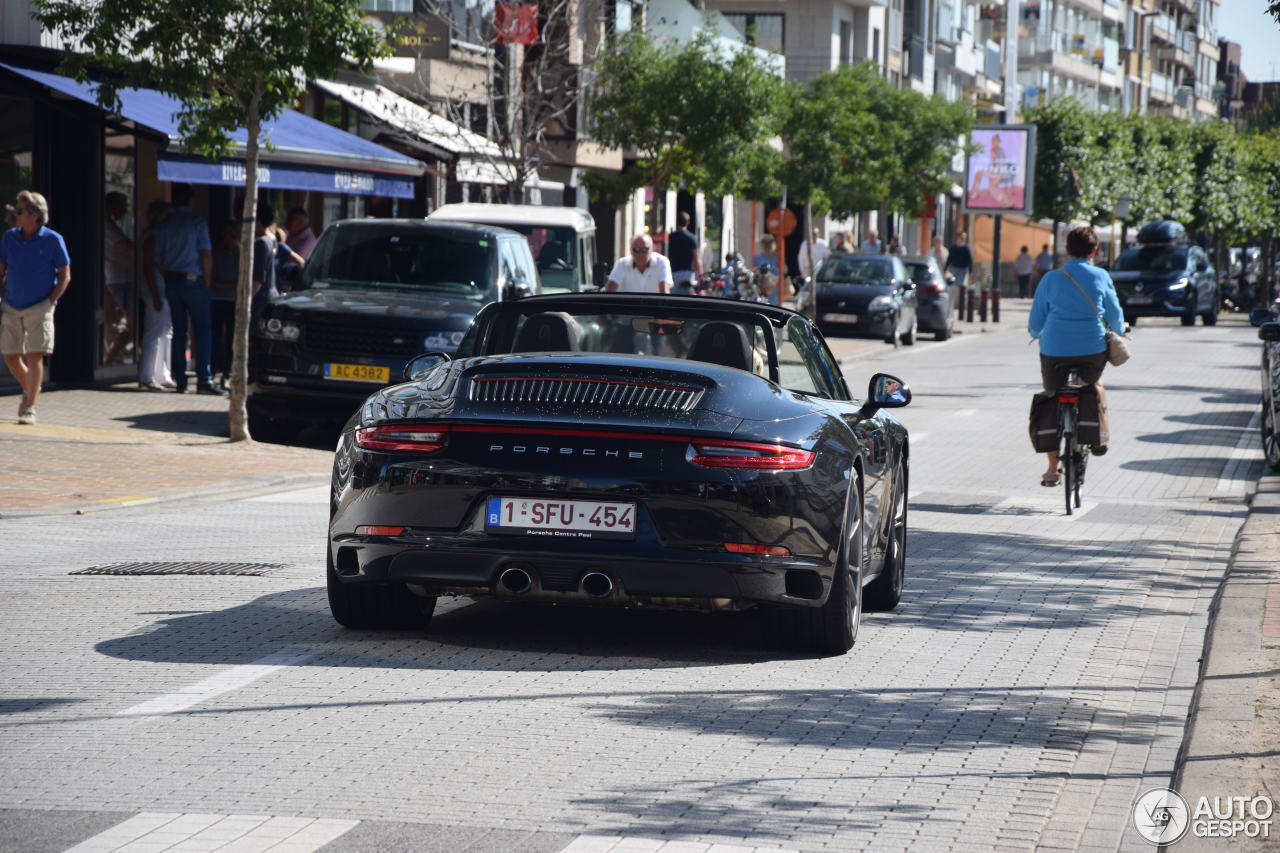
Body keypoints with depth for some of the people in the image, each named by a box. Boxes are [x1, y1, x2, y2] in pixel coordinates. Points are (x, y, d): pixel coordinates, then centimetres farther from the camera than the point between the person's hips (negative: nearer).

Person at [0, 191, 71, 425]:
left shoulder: (53, 240, -7)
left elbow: (65, 277, -2)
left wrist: (49, 302, -11)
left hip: (38, 309, -4)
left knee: (34, 357, -7)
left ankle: (29, 408, -1)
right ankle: (29, 389, 33)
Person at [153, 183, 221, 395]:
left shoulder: (165, 225, 8)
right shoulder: (197, 223, -6)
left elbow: (158, 259, 9)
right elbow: (206, 255, -9)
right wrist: (207, 282, 0)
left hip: (172, 281, 5)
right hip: (193, 280, -5)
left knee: (178, 331, 8)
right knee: (203, 329, -3)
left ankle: (180, 381, 7)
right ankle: (204, 379, -11)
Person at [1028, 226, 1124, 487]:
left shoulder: (1050, 279, 1)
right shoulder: (1101, 277, 1)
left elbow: (1035, 325, 7)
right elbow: (1116, 317, 10)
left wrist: (1037, 334, 30)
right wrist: (1118, 330, 33)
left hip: (1054, 350, -1)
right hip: (1093, 349, 1)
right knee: (1094, 384, 33)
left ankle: (1052, 469, 13)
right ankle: (1101, 434, 22)